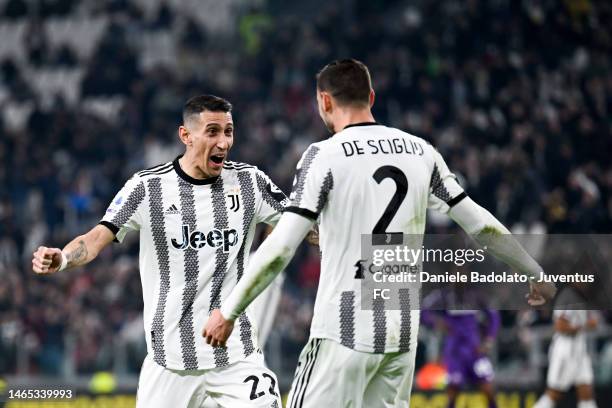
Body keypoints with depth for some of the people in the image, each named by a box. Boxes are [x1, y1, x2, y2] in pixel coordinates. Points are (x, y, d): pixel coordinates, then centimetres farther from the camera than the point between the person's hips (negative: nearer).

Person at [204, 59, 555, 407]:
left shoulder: (324, 156, -7)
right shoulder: (419, 151, 9)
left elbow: (281, 248, -12)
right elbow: (479, 222, 14)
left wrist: (228, 312, -5)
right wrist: (536, 272, 28)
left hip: (345, 332, -6)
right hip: (403, 332, 6)